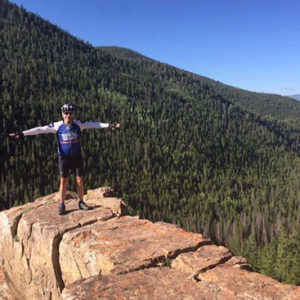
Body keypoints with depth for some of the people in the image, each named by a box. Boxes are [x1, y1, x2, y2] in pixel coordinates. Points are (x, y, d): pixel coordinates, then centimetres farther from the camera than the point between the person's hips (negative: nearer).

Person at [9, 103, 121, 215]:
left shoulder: (79, 124, -6)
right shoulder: (57, 126, -9)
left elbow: (94, 124, -8)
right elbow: (40, 129, -11)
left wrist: (109, 126, -14)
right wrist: (22, 134, -16)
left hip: (77, 156, 1)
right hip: (64, 157, -1)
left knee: (79, 180, 4)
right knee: (63, 181, 5)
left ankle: (81, 202, 19)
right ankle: (62, 205, 17)